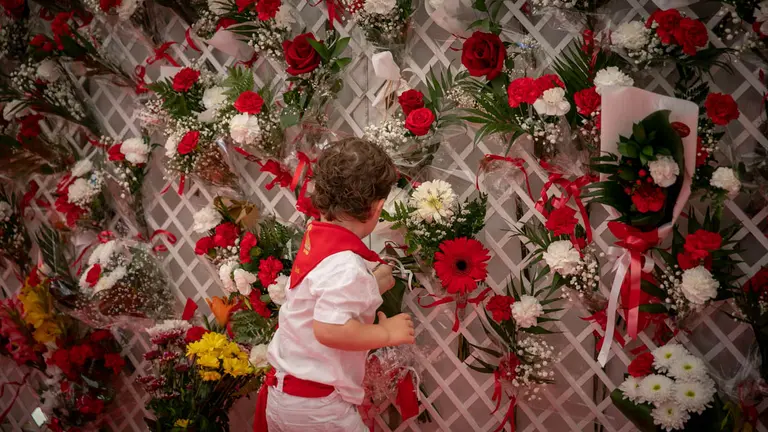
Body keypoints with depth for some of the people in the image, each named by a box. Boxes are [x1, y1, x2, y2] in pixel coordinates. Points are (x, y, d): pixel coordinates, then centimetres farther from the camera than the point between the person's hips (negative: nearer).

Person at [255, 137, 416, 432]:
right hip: (315, 406, -9)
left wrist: (373, 286, 17)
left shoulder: (316, 237, 0)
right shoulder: (346, 264, -26)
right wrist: (387, 332, -20)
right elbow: (329, 329, -33)